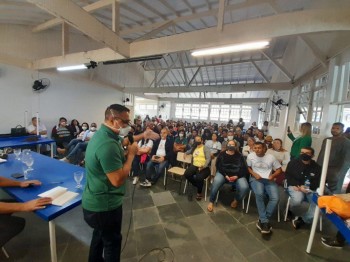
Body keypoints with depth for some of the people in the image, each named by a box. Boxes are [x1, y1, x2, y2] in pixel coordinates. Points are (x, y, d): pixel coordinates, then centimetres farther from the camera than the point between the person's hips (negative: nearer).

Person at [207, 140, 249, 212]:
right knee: (216, 182, -32)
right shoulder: (222, 154, 7)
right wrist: (225, 175, -15)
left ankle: (236, 200, 10)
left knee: (244, 187, -25)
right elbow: (218, 166, -1)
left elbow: (244, 169, 2)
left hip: (237, 175, 2)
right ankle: (211, 202, -10)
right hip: (223, 173, -1)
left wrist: (236, 176, -14)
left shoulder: (239, 156, 9)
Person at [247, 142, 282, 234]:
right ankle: (265, 221, -20)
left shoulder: (271, 157, 5)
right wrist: (254, 174, -11)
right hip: (256, 179, -2)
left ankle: (262, 221, -11)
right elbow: (248, 167, 7)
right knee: (259, 194, -33)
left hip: (269, 180, 2)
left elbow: (279, 169, 11)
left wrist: (273, 175, -7)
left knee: (275, 198, -23)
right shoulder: (250, 156, 1)